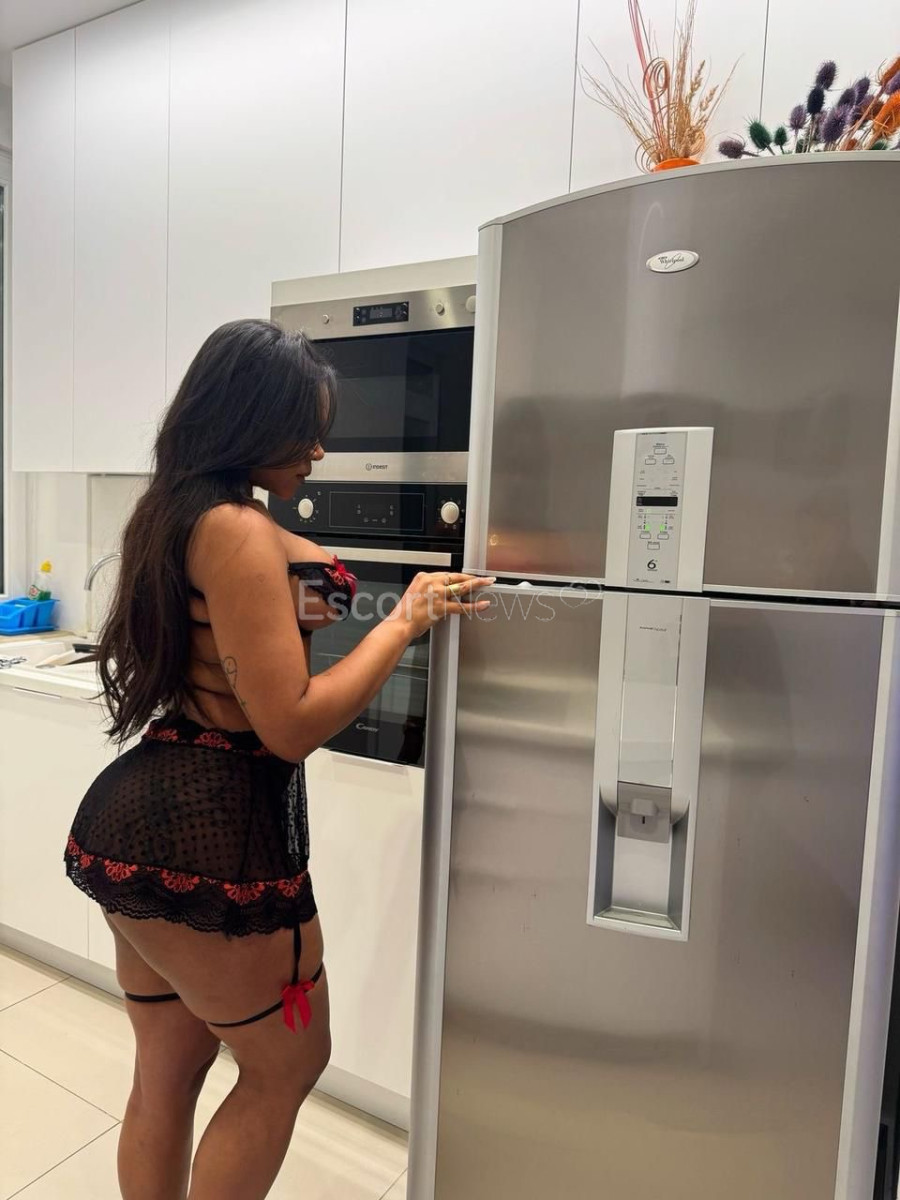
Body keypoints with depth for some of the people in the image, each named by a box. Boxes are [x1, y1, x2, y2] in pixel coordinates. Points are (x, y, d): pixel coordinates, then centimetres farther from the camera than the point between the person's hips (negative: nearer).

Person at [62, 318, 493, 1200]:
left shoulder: (170, 513, 10)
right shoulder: (238, 528, -20)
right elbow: (291, 725, -22)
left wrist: (286, 613, 13)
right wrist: (407, 619, -15)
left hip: (137, 819, 9)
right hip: (208, 836, -9)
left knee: (167, 1072, 24)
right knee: (288, 1066, 15)